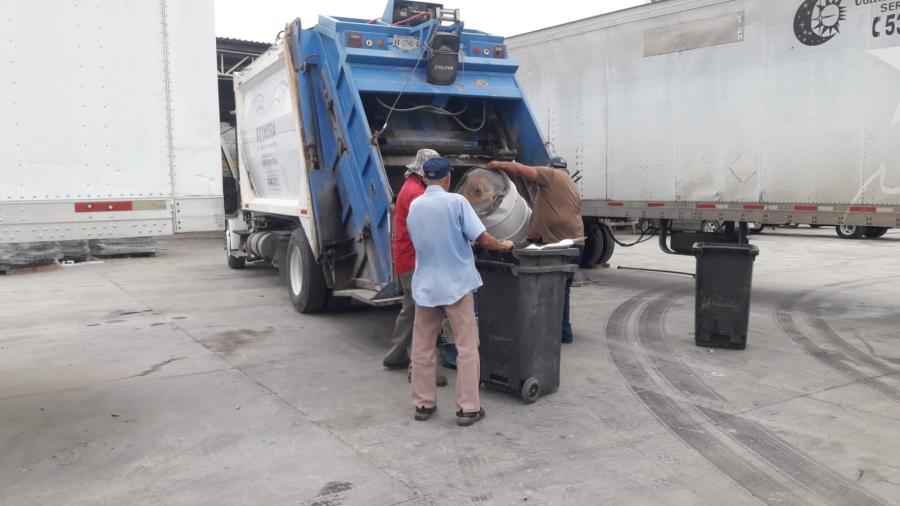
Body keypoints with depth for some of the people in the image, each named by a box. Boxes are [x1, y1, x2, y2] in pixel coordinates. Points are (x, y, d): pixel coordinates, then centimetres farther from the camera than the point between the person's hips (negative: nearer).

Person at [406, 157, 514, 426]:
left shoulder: (414, 206, 5)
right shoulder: (456, 202, -10)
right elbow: (482, 238, -12)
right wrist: (503, 245, 6)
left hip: (425, 284, 4)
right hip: (456, 284, -4)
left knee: (422, 347, 12)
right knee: (467, 347, 3)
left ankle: (423, 404, 19)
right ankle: (467, 408, 4)